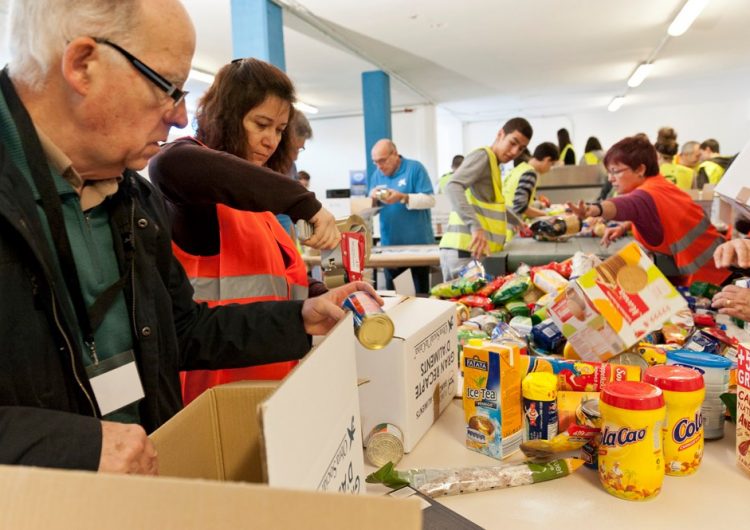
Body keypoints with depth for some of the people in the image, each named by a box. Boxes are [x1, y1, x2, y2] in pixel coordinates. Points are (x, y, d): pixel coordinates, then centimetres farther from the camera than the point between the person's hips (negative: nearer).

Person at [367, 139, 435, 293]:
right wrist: (373, 199, -10)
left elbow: (430, 200, -12)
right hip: (390, 243, 4)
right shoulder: (376, 174, 10)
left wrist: (403, 198, -21)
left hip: (418, 242, -4)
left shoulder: (415, 168, -5)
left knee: (422, 290, 6)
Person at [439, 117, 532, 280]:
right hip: (465, 251, -10)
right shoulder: (482, 156, -5)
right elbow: (453, 186, -24)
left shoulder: (493, 164, 27)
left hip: (476, 251, 10)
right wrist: (475, 226, -34)